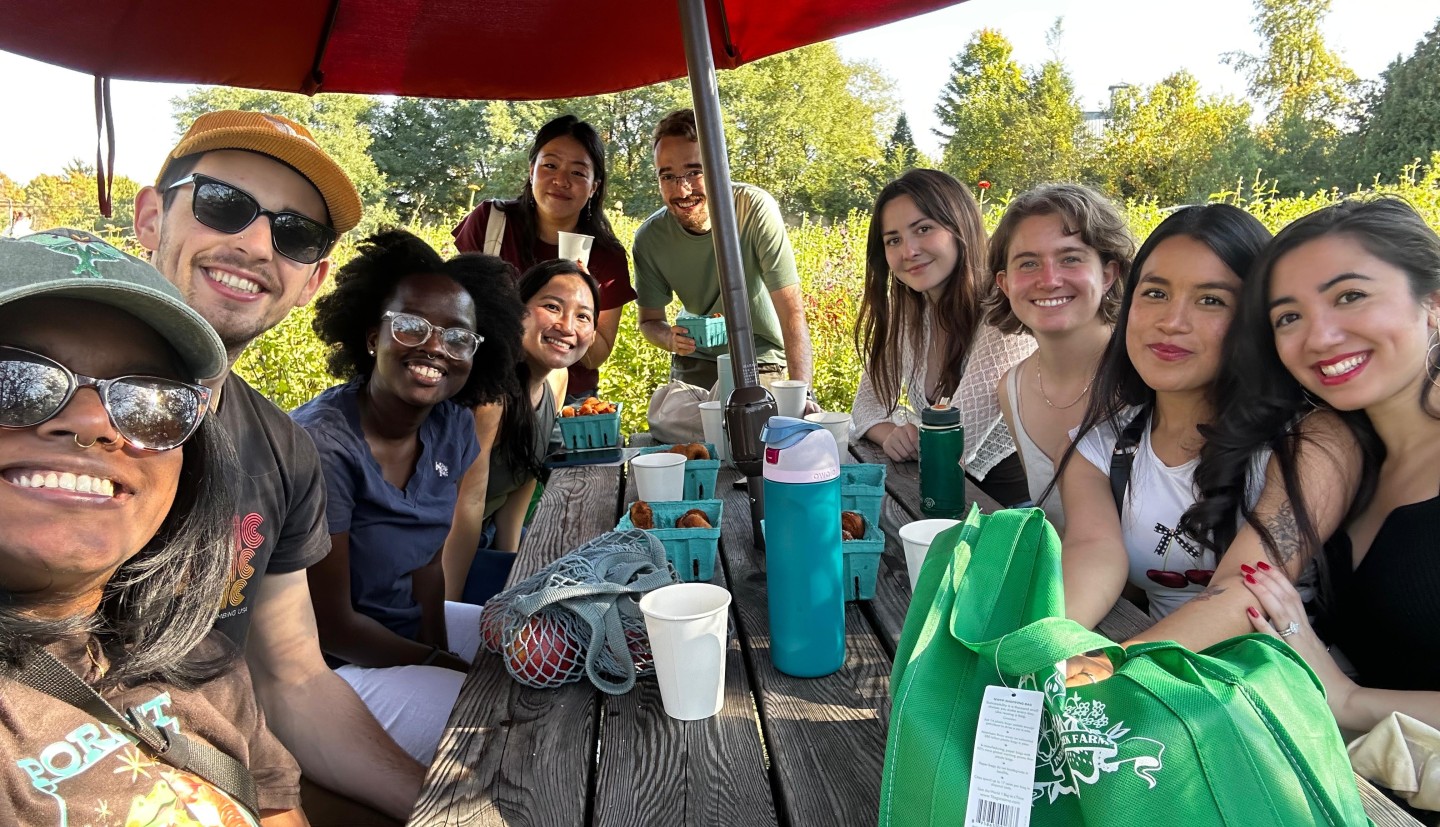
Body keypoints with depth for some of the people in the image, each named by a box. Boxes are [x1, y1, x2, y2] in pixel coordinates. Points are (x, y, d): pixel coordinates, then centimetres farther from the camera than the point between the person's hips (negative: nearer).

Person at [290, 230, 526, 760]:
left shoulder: (451, 428, -4)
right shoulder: (323, 447, -26)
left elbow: (426, 561, 5)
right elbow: (330, 624, -21)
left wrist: (440, 653, -8)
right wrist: (444, 666, -12)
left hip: (405, 623, 8)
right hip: (329, 660, -8)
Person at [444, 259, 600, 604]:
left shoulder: (557, 378, -4)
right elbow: (468, 501, -27)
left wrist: (510, 561, 5)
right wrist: (451, 610, -21)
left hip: (485, 532, 8)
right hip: (438, 546, -8)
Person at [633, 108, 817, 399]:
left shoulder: (757, 209, -23)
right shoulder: (650, 238, -13)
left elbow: (792, 311, -25)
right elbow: (649, 320, 1)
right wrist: (670, 338, -23)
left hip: (763, 364, -2)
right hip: (694, 363, 2)